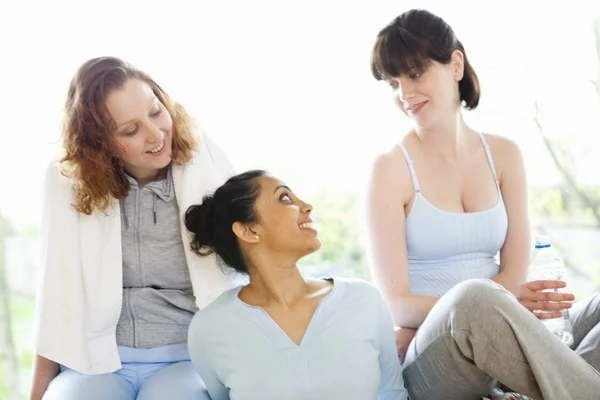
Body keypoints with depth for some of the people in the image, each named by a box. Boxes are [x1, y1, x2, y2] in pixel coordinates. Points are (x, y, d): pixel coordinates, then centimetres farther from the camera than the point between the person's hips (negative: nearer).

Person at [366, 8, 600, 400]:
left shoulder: (503, 155, 9)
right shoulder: (391, 168, -3)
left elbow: (516, 272, 2)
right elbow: (397, 305, -9)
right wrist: (496, 306, -25)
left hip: (498, 343, 4)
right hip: (427, 363, -4)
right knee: (472, 299, -36)